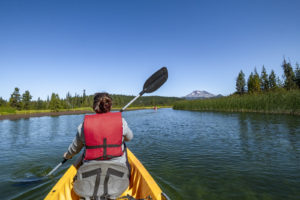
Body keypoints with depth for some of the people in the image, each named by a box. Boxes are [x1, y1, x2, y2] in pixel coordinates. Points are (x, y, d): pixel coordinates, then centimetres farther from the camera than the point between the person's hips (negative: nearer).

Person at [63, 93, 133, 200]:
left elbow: (75, 148, 12)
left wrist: (67, 155, 35)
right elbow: (129, 137, 13)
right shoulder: (121, 121, -7)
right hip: (117, 175, -3)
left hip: (90, 176, 4)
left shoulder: (84, 125, -4)